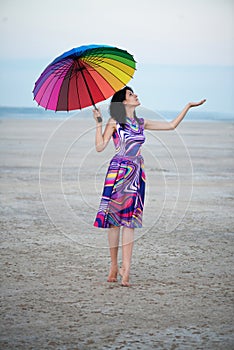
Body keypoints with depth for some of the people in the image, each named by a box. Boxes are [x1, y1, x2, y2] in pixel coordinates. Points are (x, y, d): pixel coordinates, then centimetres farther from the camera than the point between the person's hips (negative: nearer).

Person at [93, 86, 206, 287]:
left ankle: (126, 268, -6)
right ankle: (114, 266, 8)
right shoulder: (114, 122, 0)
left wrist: (188, 107, 19)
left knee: (130, 220, -2)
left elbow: (171, 125, 20)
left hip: (136, 173, 4)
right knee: (114, 219, -1)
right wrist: (99, 124, -13)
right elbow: (100, 147, -6)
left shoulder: (141, 123, 15)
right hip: (118, 172, -4)